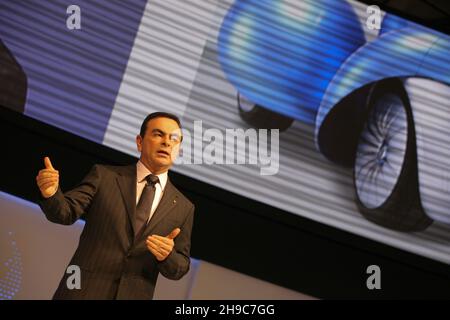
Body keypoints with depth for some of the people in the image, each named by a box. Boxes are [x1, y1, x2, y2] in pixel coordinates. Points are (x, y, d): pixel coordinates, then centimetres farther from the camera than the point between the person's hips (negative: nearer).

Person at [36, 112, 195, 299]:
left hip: (134, 295, 2)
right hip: (82, 292, -1)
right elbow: (66, 212, -2)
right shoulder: (104, 176, 4)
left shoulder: (183, 208, 7)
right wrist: (51, 193, -23)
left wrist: (167, 256, -13)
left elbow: (180, 268, 8)